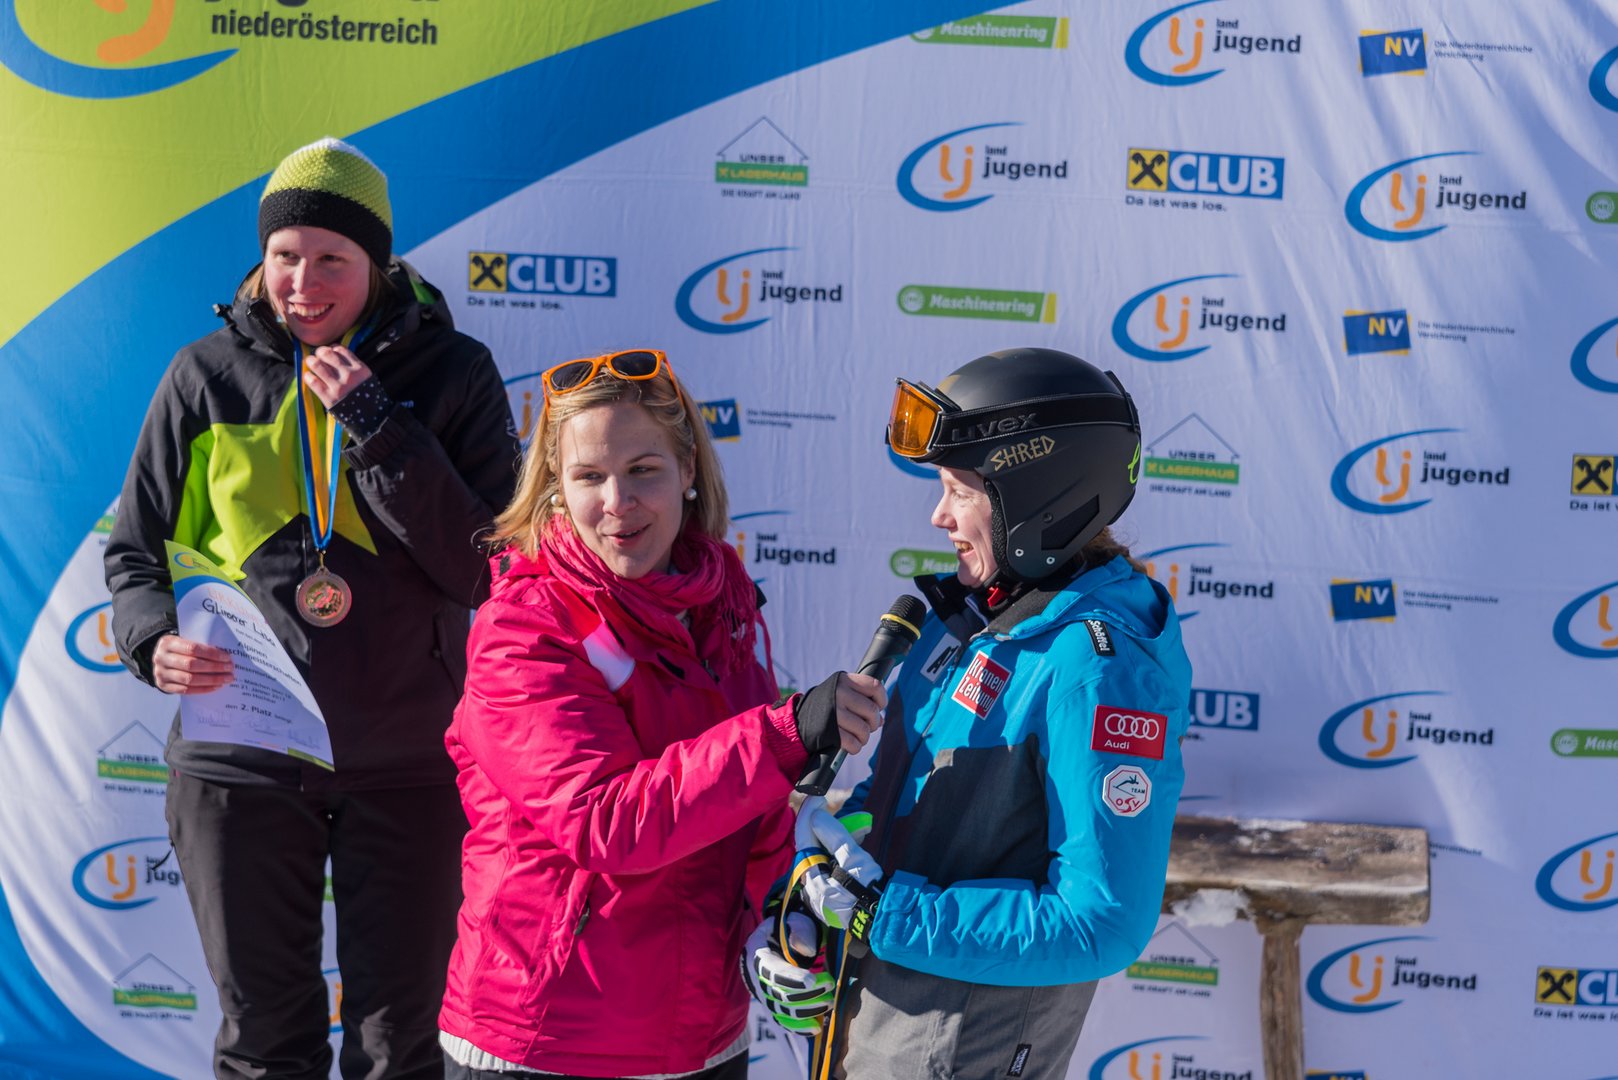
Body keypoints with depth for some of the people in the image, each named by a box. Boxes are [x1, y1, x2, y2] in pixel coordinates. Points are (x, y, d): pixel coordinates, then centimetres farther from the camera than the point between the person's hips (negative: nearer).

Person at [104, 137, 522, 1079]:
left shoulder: (452, 373, -3)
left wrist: (376, 428, -18)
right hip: (240, 757, 1)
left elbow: (485, 571, -11)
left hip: (408, 761, -1)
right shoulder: (207, 376, 0)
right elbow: (137, 553, 8)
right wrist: (157, 639, -14)